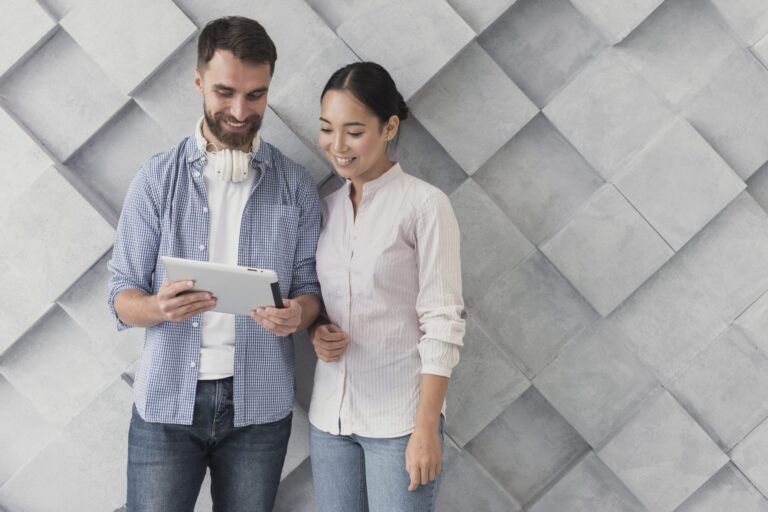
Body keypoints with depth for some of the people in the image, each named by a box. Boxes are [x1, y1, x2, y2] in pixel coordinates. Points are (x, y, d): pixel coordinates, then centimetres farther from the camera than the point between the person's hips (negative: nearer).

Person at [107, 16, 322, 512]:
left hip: (259, 405, 1)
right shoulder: (157, 178, 0)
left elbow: (310, 287, 4)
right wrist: (158, 306, -23)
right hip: (167, 401, -1)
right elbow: (122, 296, -1)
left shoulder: (296, 184, 2)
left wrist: (296, 314, -19)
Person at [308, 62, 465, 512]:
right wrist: (316, 331, -4)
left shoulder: (425, 205, -9)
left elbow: (443, 322, -12)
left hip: (399, 419, -5)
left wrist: (427, 428, -16)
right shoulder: (326, 208, 7)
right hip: (329, 414, 5)